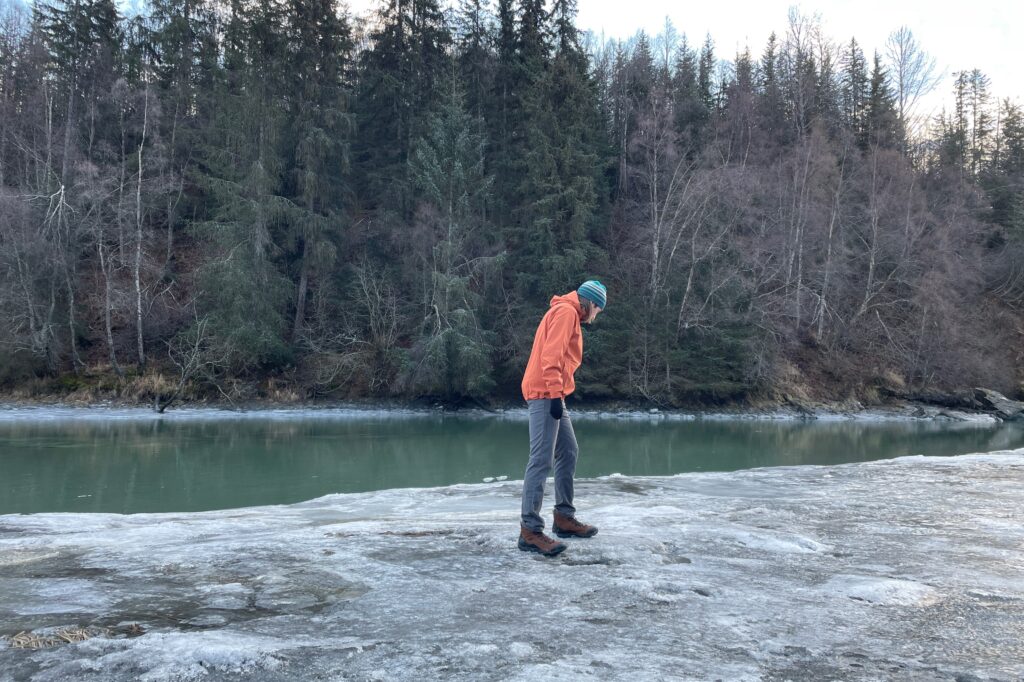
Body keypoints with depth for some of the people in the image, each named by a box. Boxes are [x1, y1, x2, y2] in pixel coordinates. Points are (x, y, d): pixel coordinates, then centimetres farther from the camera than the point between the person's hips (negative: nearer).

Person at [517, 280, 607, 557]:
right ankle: (530, 530, -15)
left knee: (568, 453, 15)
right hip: (545, 394, -11)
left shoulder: (569, 315, 23)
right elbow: (551, 355, -19)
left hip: (552, 395, 11)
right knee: (541, 461, -13)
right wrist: (555, 394, -23)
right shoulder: (566, 311, -8)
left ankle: (564, 517, 23)